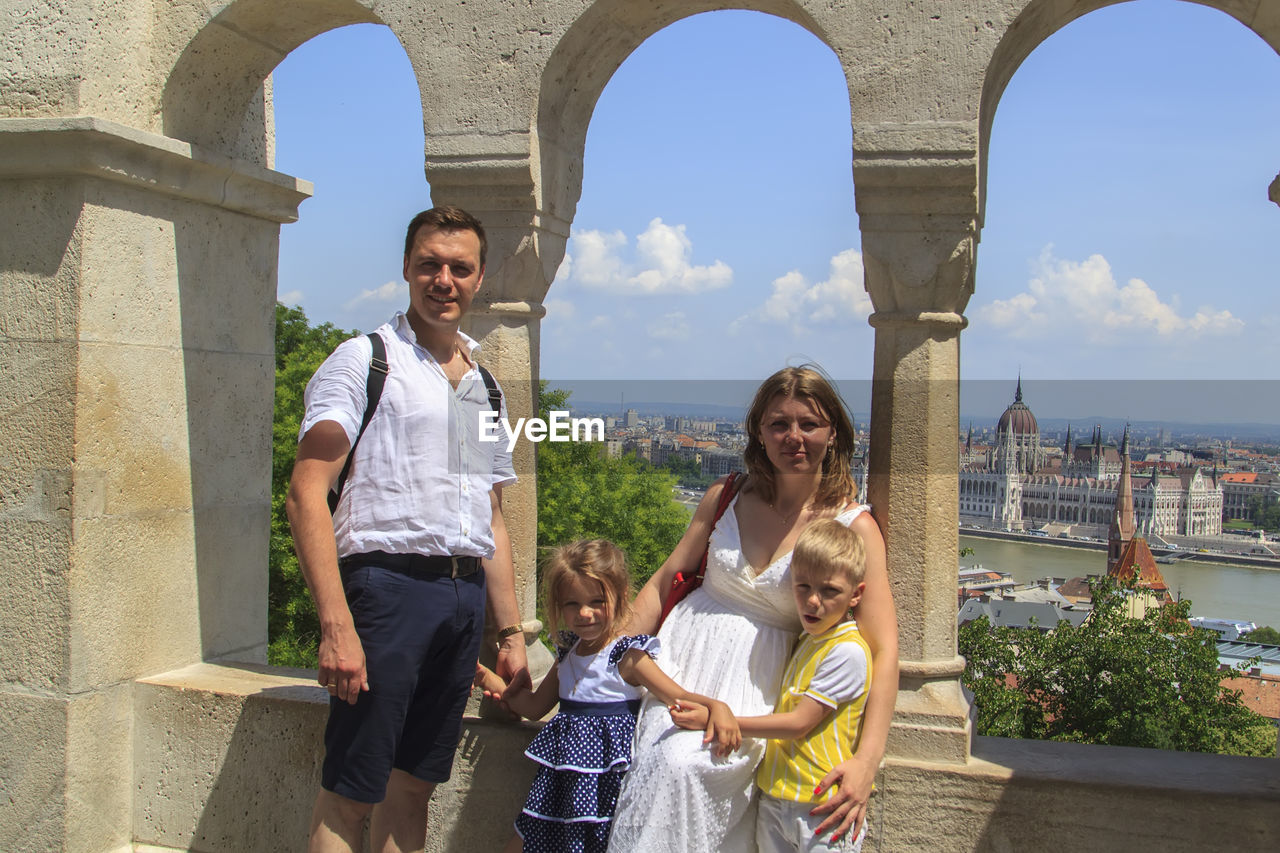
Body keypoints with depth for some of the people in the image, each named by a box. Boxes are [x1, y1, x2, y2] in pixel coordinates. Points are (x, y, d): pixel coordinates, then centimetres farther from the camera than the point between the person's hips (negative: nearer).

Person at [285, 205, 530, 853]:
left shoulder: (483, 386, 19)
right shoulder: (364, 361, -1)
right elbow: (306, 495, -11)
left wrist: (511, 634, 17)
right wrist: (337, 626, -20)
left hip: (466, 598, 6)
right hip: (388, 586, -6)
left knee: (413, 787, 11)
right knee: (349, 795, -3)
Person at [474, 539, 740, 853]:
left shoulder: (627, 657, -13)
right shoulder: (568, 654, 7)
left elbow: (679, 698, -19)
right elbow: (535, 705, 17)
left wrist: (715, 706, -38)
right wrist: (491, 680, 10)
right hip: (562, 772, 6)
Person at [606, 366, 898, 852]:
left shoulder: (853, 526, -8)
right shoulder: (726, 498, 4)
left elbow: (884, 651, -13)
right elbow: (663, 581, 12)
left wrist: (866, 761, -24)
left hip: (759, 684, -3)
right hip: (685, 654, 3)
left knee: (690, 767, -28)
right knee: (661, 765, -24)